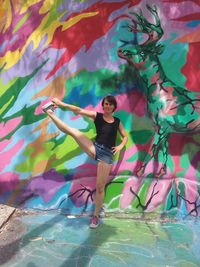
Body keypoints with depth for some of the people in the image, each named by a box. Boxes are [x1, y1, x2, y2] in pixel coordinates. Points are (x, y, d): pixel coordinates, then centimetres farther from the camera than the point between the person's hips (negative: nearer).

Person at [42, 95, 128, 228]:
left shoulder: (117, 121, 11)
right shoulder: (97, 116, 6)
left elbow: (125, 137, 19)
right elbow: (79, 110, -2)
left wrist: (121, 146, -2)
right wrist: (61, 103, -10)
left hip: (107, 154, 0)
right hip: (95, 148, 0)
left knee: (100, 187, 1)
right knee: (73, 131, -21)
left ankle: (96, 215, 17)